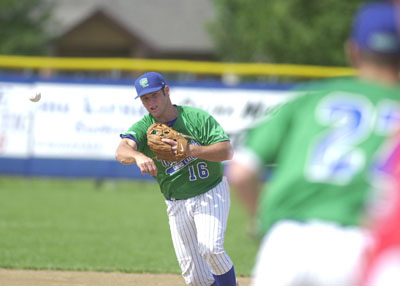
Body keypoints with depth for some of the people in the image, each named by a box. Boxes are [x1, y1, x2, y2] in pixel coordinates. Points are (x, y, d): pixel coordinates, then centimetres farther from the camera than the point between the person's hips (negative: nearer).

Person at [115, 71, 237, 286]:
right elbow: (122, 150, -29)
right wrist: (138, 156, -53)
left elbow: (227, 151, -19)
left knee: (210, 248, -26)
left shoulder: (197, 118, -11)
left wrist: (190, 150, -33)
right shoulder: (143, 128, -8)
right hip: (176, 204, 3)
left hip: (211, 194, -3)